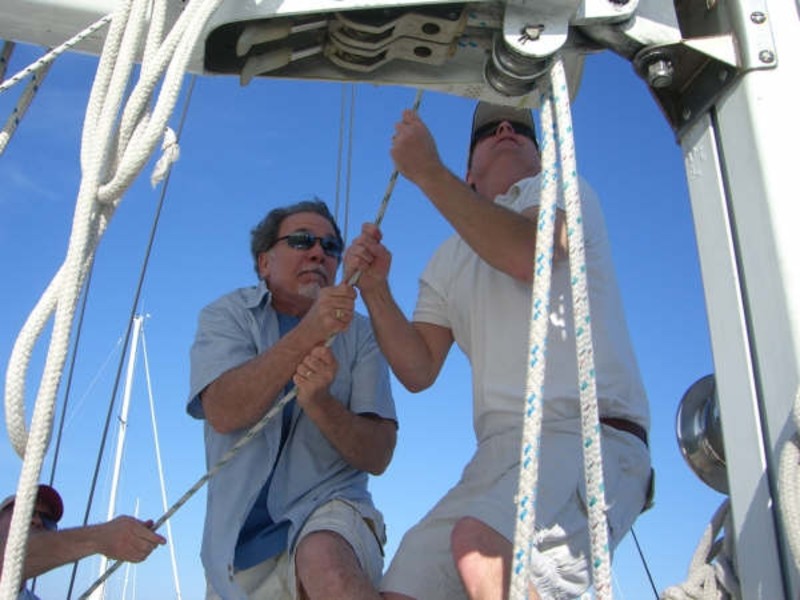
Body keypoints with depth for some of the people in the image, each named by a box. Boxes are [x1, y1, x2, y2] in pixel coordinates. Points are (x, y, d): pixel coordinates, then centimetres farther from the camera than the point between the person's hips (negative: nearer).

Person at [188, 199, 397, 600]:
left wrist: (319, 401, -25)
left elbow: (377, 455, -6)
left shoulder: (359, 334, 3)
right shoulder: (227, 315, 3)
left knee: (324, 561, -31)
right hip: (238, 537, 2)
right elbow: (222, 412, -17)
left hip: (328, 509, -1)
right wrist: (308, 334, -28)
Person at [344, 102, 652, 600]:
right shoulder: (447, 263, 25)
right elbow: (419, 370, 14)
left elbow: (530, 254, -14)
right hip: (500, 454, 6)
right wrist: (376, 290, -1)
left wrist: (428, 171, -8)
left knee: (482, 543, -34)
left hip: (592, 434, -5)